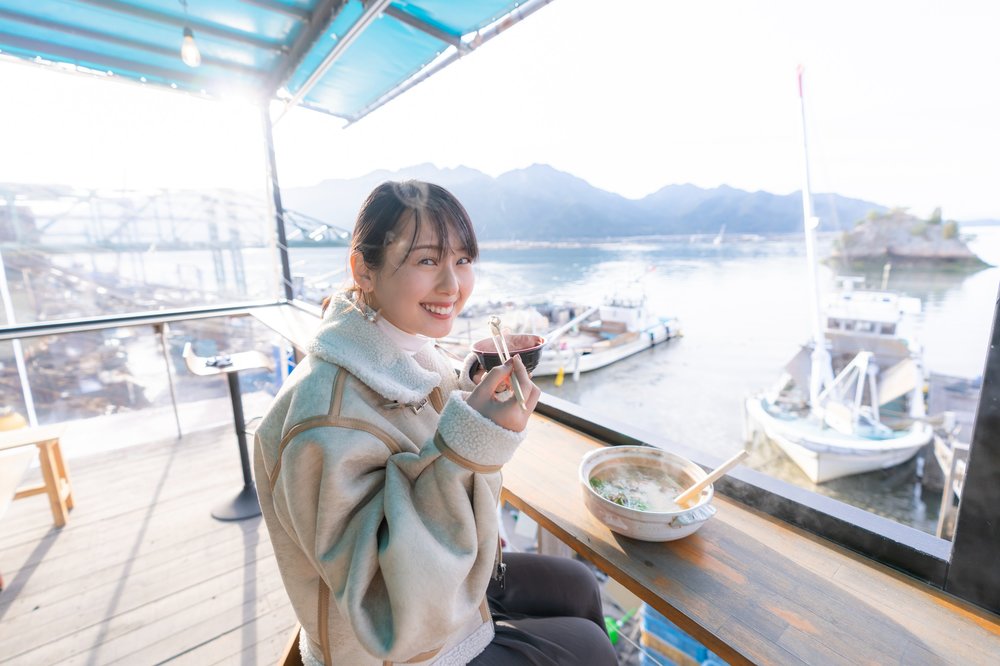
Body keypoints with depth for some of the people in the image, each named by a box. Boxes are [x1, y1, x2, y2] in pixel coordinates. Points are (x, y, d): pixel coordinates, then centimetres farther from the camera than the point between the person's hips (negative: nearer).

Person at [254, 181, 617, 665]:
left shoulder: (411, 351, -12)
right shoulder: (327, 416, -36)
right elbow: (392, 612, -31)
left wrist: (476, 390, -15)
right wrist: (467, 443, -43)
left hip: (445, 580, 6)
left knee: (580, 586, 20)